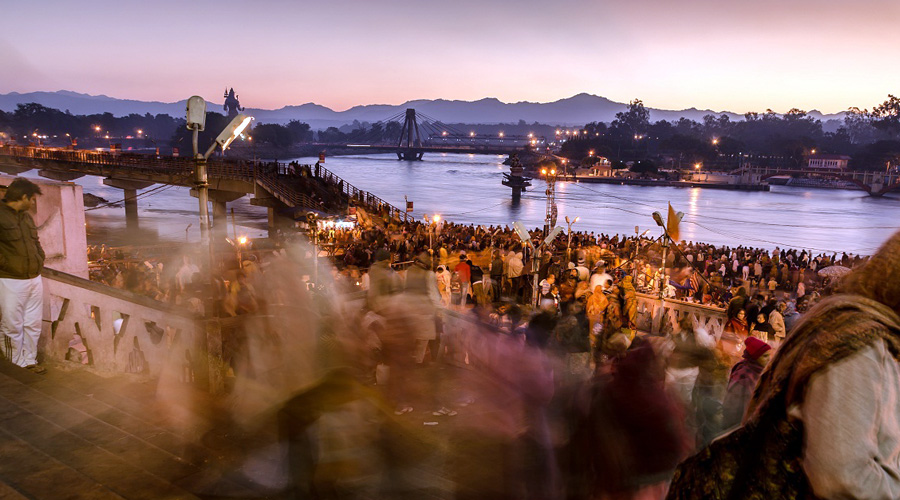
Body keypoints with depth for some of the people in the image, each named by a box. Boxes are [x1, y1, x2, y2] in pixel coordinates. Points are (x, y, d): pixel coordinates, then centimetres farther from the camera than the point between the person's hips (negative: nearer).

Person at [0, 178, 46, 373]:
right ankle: (16, 366, 13)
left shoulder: (27, 216, 13)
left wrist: (40, 261, 10)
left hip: (35, 279, 7)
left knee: (33, 324, 13)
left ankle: (30, 361, 23)